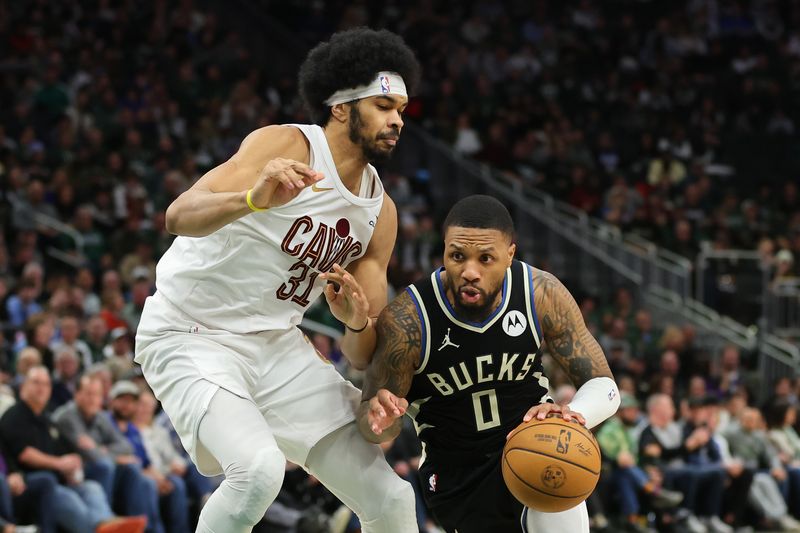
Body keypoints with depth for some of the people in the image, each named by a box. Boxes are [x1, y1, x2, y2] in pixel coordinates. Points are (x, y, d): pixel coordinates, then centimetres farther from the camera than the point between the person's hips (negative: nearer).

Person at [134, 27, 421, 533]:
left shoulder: (380, 211, 5)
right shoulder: (286, 146, -16)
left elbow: (364, 354, 6)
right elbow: (181, 215, -31)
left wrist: (357, 322, -19)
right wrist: (254, 198, -50)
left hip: (277, 342, 7)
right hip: (191, 336, -7)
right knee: (259, 468, -34)